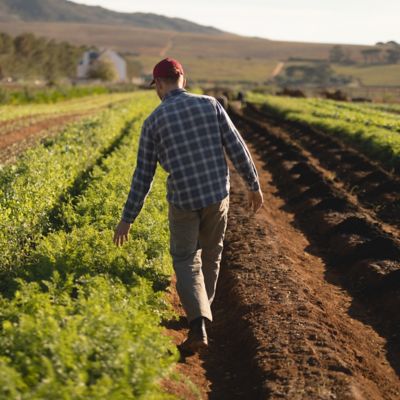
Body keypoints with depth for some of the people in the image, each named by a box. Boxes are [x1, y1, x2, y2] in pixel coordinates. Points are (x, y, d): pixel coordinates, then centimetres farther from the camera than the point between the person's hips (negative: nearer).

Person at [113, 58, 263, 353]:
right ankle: (202, 311, 39)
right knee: (210, 253, 25)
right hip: (217, 194, 2)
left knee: (186, 263, 9)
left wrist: (127, 219, 5)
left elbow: (143, 175, -2)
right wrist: (254, 186, 8)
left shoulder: (153, 121, -4)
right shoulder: (210, 105, -1)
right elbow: (237, 148, -4)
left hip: (183, 200, -2)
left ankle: (198, 325, -11)